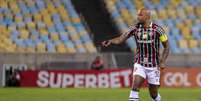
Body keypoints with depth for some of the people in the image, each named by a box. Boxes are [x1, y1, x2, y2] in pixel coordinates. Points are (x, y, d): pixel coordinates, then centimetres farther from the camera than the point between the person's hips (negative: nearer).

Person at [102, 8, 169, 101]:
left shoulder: (157, 29, -11)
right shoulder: (135, 28, -5)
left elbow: (166, 46, -2)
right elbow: (121, 39, -10)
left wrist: (163, 62, -12)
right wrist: (110, 41, -30)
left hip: (153, 66, -1)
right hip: (140, 64, 1)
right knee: (135, 86, -20)